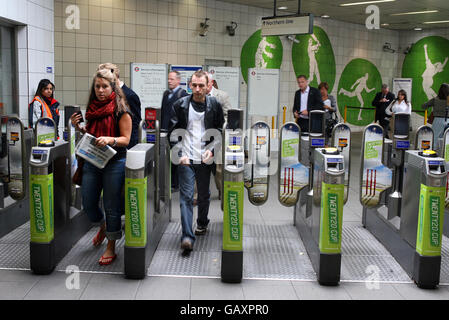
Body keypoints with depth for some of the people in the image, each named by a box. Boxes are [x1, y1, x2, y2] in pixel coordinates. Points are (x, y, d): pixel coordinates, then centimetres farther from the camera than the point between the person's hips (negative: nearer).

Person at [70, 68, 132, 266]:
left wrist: (110, 140, -26)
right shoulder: (92, 108, 9)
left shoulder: (120, 110, -7)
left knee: (111, 206, 0)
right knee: (88, 204, 9)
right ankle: (103, 226, 40)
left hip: (115, 162, -5)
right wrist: (78, 127, 0)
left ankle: (111, 248, 14)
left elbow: (125, 139, -9)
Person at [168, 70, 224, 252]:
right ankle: (187, 236, -10)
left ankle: (202, 223, 39)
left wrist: (212, 149, -8)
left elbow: (221, 131, 7)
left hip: (205, 158, 1)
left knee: (204, 195, 14)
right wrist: (179, 154, -8)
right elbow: (172, 131, 2)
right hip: (186, 158, -1)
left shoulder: (214, 105, 2)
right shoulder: (180, 105, 0)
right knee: (186, 196, -8)